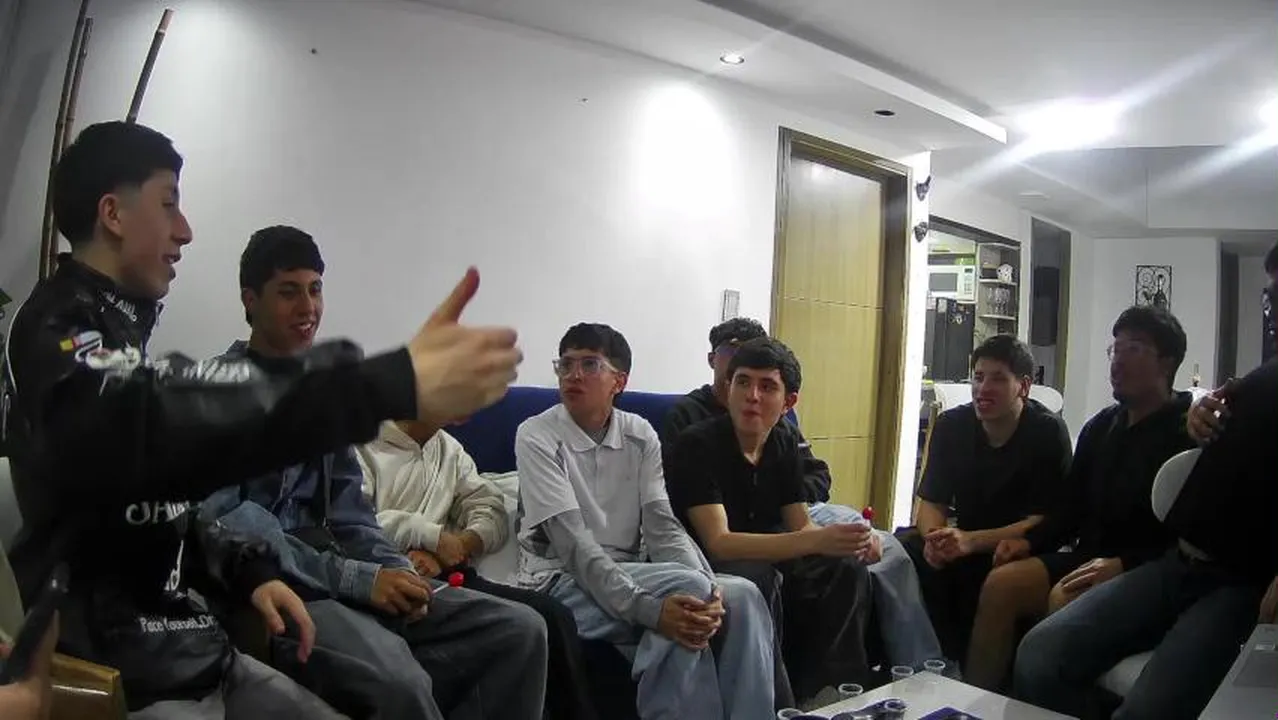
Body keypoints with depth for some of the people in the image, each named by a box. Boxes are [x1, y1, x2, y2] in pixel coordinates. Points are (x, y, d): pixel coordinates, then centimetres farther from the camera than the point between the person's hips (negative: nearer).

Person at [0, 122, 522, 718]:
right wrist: (396, 383, -46)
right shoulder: (57, 328, -15)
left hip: (194, 649, 9)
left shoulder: (115, 333, 16)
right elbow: (160, 422, -38)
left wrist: (248, 571, 2)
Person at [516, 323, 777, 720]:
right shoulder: (536, 436, -10)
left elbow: (663, 527, -3)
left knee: (740, 595, -18)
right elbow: (573, 544, -19)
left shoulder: (640, 435, 5)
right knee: (686, 586, -29)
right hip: (562, 583, -5)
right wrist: (648, 609, -32)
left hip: (629, 577, 5)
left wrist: (706, 590, -24)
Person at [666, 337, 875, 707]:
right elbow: (719, 543, -30)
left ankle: (827, 689, -4)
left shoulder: (785, 445, 1)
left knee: (846, 566, -12)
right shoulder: (697, 445, -21)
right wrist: (817, 541, -41)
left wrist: (847, 539, -24)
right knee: (756, 578, -35)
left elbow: (800, 527, 1)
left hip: (766, 558, 7)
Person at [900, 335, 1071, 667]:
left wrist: (971, 541, -31)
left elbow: (1044, 522, -16)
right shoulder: (951, 424, 1)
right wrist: (936, 537, -24)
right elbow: (931, 503, 1)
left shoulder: (1048, 432, -11)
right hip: (964, 543, 4)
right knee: (905, 551, -26)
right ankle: (948, 657, -13)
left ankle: (976, 674, -12)